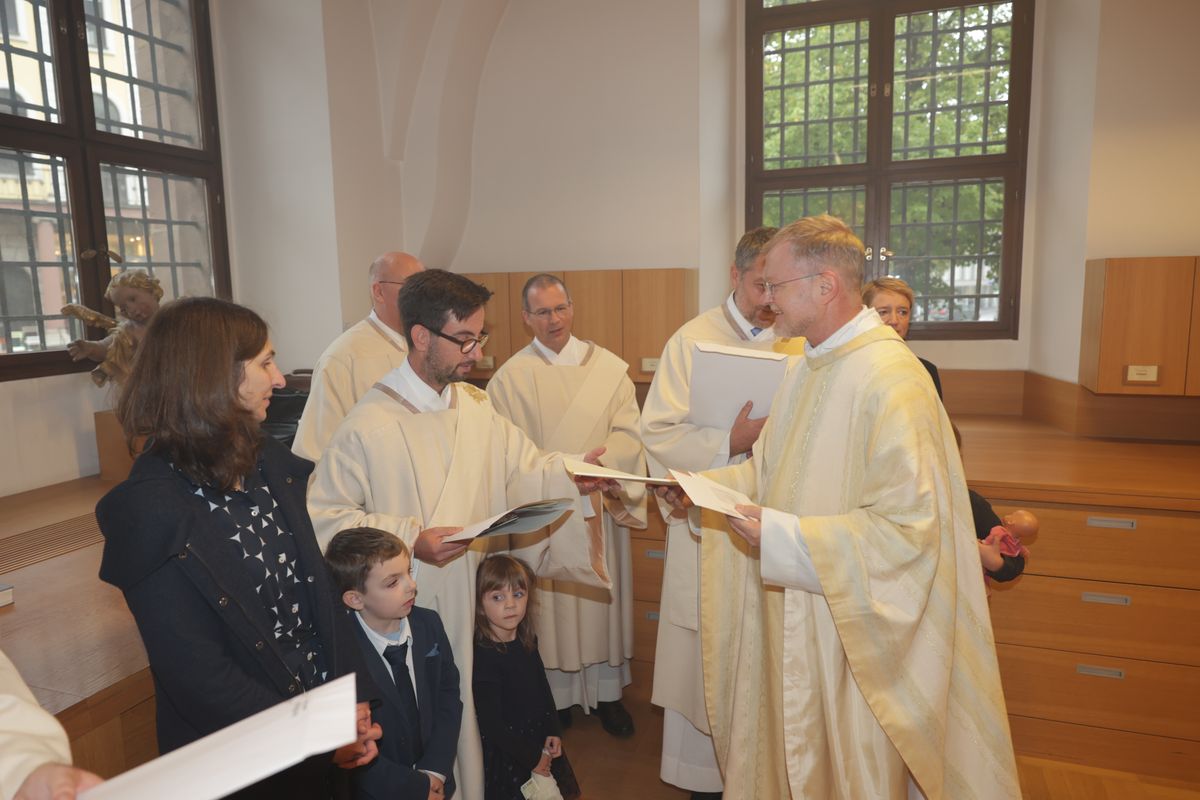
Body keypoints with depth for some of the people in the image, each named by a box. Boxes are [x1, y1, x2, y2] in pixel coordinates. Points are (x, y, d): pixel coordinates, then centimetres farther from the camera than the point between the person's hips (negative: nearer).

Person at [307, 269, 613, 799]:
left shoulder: (477, 407, 4)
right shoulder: (369, 424, -15)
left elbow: (524, 471, 5)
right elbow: (326, 517, -13)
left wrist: (569, 477, -14)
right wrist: (410, 539, -21)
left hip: (477, 608, 6)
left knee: (472, 725, 17)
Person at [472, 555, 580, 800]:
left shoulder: (527, 642, -4)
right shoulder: (482, 656, -25)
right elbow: (492, 724, -22)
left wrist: (553, 732, -1)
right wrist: (532, 759, -14)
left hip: (541, 745, 7)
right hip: (507, 759, -7)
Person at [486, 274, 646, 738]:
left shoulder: (607, 366, 1)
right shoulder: (511, 378, -4)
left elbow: (629, 434, -4)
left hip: (601, 509, 2)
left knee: (602, 600, 12)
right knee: (552, 605, 8)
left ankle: (606, 690, 30)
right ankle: (556, 694, 27)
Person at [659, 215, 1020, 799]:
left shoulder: (893, 382, -23)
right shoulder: (809, 369, 6)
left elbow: (909, 525, -26)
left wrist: (785, 537, -27)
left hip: (854, 628, -8)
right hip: (792, 616, 8)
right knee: (789, 748, 23)